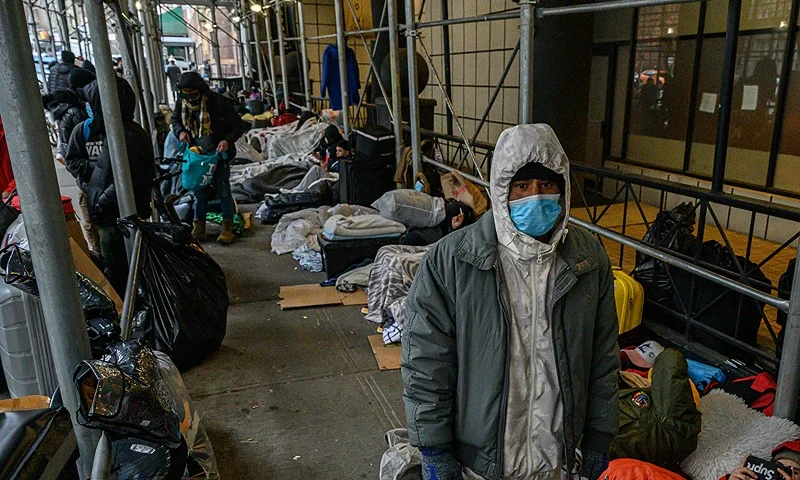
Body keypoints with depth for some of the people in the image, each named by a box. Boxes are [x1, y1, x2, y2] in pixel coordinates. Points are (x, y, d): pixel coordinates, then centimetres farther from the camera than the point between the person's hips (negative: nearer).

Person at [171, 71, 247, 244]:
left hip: (218, 154, -4)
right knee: (199, 192, 11)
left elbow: (238, 126, -12)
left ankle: (228, 227, 12)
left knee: (223, 191, 0)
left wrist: (227, 140, -28)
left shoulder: (219, 102, -17)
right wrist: (180, 131, -6)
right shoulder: (181, 105, -3)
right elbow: (175, 120, 17)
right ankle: (199, 227, 24)